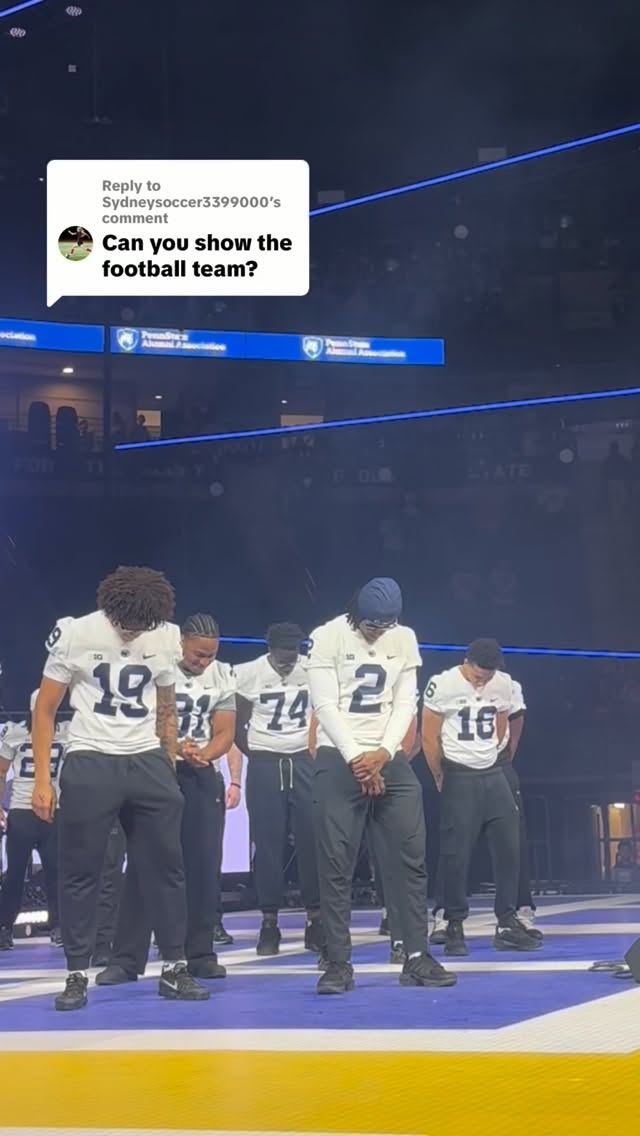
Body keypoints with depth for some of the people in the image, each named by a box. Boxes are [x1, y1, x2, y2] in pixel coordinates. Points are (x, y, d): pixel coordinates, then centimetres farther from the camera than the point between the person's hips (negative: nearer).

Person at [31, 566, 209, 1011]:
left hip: (147, 762, 3)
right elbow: (45, 711, -2)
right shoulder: (75, 634, -8)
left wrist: (170, 769, 14)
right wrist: (42, 780, -6)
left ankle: (175, 969, 11)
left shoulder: (163, 639, 3)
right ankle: (77, 976, 8)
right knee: (81, 871, 0)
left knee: (166, 865, 3)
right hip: (90, 764, -3)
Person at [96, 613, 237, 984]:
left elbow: (225, 734, 3)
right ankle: (126, 959, -3)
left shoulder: (223, 678, 4)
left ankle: (200, 954, 11)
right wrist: (175, 748, -26)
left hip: (200, 776, 4)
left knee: (203, 866, 2)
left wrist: (202, 754, -18)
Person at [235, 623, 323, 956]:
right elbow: (238, 727, 2)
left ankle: (315, 919, 3)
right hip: (264, 764, -1)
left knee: (312, 840, -3)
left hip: (304, 761, 1)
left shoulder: (312, 670, -2)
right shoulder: (248, 675, -8)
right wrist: (259, 757, 2)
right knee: (268, 843, 1)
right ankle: (269, 922, 7)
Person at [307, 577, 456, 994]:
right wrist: (356, 759, -14)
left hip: (389, 759, 4)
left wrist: (382, 753, -9)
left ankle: (417, 957, 5)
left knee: (411, 857, 0)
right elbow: (325, 705, -8)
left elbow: (405, 703, 5)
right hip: (339, 759, -4)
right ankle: (339, 963, -1)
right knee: (336, 863, -5)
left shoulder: (404, 640, 8)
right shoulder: (329, 637, -5)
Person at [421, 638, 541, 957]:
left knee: (509, 847, 3)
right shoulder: (443, 685, -13)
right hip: (458, 776, -5)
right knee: (456, 854, -5)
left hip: (493, 775, 5)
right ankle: (454, 927, 5)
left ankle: (507, 924, 10)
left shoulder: (503, 684, 1)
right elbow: (429, 737, -6)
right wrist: (442, 780, 1)